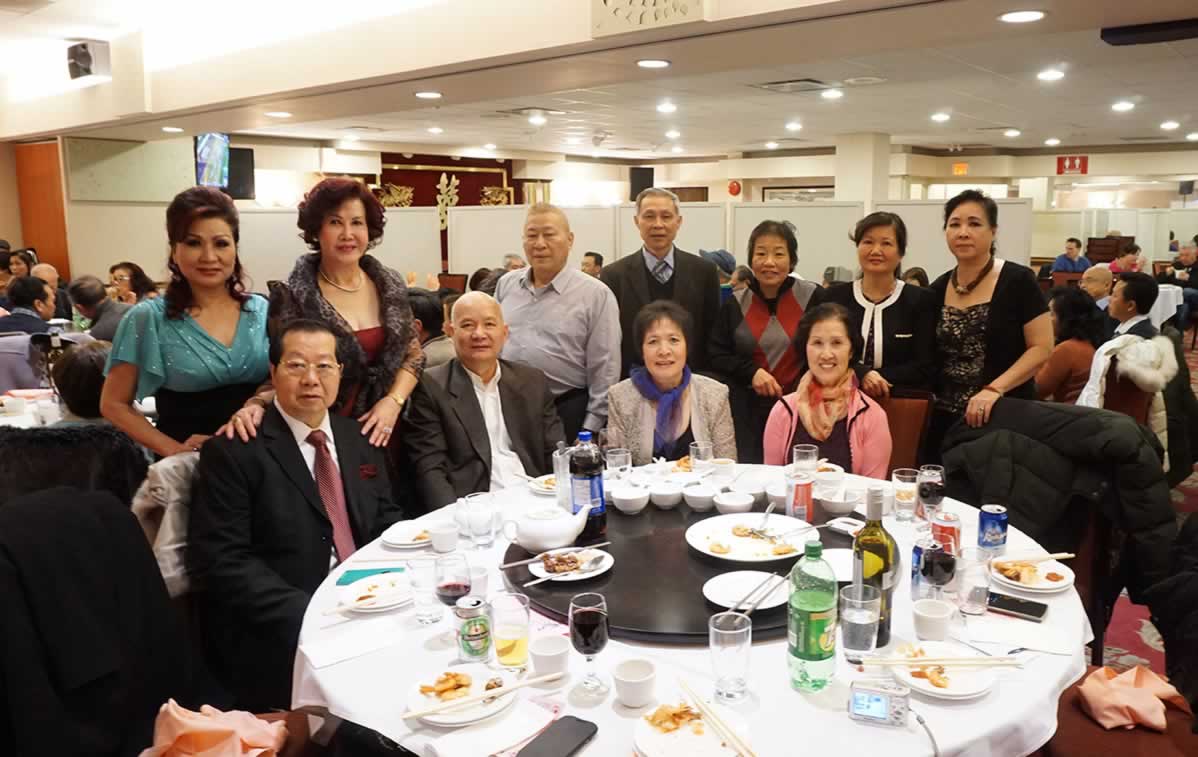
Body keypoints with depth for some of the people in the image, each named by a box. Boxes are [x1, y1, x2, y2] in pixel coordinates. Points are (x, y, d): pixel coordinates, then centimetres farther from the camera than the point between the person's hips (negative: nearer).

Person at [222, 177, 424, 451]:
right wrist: (256, 404, -29)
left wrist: (394, 400, -9)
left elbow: (414, 354, 5)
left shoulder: (391, 285, -1)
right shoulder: (293, 296, -12)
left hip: (385, 432, 4)